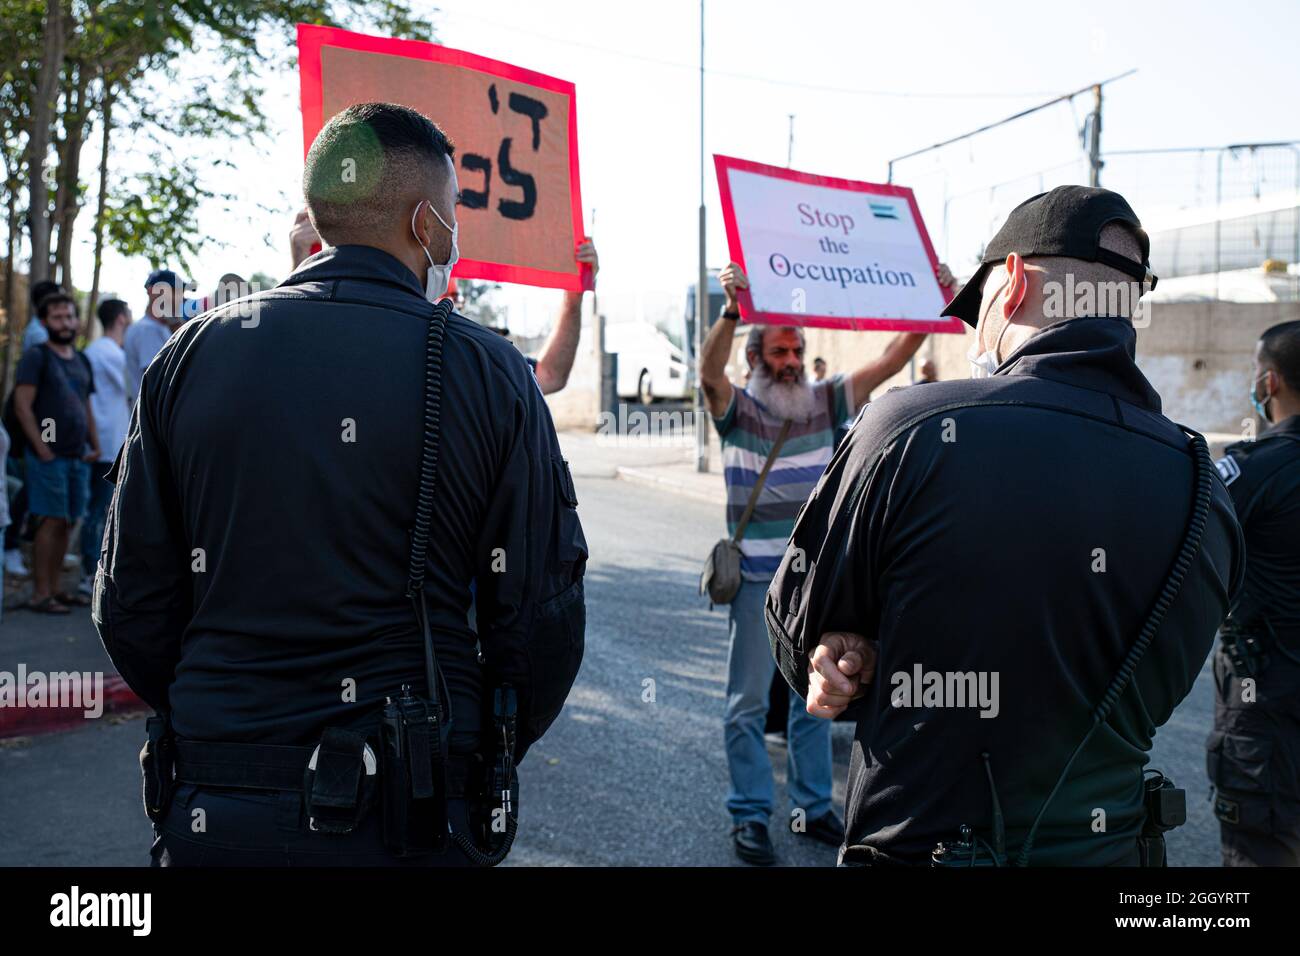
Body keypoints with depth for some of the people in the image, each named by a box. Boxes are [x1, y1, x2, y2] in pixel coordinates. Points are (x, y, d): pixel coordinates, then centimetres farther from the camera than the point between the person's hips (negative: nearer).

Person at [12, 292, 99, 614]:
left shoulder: (81, 361, 16)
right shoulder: (36, 356, -4)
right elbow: (22, 407, -10)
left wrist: (95, 446, 11)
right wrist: (43, 451, -14)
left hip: (78, 457, 7)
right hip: (49, 457, -6)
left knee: (66, 524, 8)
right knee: (51, 522, -7)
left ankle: (54, 589, 15)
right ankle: (40, 594, -3)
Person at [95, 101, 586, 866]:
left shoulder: (192, 355, -2)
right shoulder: (487, 371, -9)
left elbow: (131, 606, 1)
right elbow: (544, 616, -9)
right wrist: (485, 760, 8)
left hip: (212, 812, 2)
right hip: (413, 822, -1)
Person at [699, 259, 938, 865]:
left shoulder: (825, 402, 5)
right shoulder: (736, 409, -6)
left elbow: (889, 362, 1)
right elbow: (709, 371, -26)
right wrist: (731, 311, -42)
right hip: (758, 580, -4)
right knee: (749, 701, 4)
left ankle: (813, 808, 27)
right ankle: (750, 815, 16)